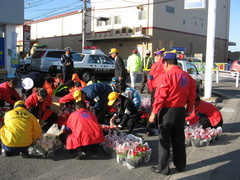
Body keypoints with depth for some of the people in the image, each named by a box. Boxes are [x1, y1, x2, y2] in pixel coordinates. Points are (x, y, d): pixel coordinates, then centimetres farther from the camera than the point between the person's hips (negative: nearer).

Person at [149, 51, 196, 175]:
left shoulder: (167, 75, -14)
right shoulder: (187, 76, 6)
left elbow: (160, 96, -17)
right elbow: (192, 96, 9)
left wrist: (154, 112, -12)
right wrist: (189, 109, 19)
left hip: (168, 111, -6)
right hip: (181, 111, 6)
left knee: (164, 140, 4)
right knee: (179, 139, 17)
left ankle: (163, 168, 12)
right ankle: (180, 165, 27)